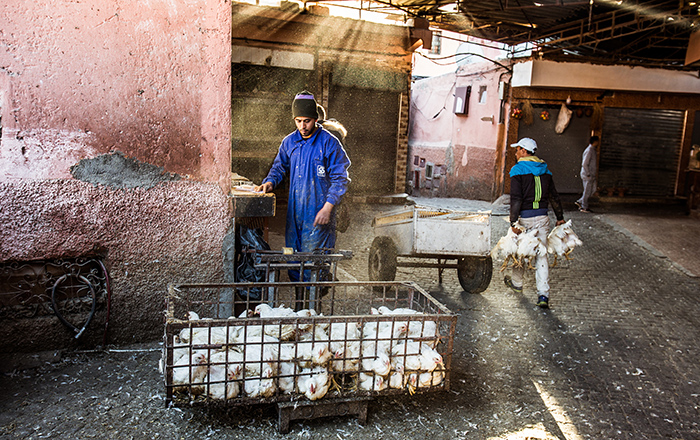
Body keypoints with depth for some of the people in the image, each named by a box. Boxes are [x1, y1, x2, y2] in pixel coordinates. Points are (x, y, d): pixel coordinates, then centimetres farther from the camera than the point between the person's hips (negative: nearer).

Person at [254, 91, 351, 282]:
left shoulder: (329, 143, -7)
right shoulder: (289, 142, 9)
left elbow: (340, 178, -7)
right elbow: (279, 167, 22)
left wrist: (328, 207, -15)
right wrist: (270, 182, 1)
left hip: (319, 212, -5)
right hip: (294, 211, 5)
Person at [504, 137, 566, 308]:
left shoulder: (518, 170, -8)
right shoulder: (545, 170, 11)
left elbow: (516, 198, -16)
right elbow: (554, 196, 15)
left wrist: (513, 222, -16)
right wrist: (560, 217, 23)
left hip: (525, 217, -4)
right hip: (542, 217, 4)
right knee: (541, 254, 2)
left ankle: (516, 283, 35)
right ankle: (543, 294, -5)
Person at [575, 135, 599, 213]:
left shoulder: (592, 150, 13)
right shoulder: (589, 151, -18)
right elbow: (584, 164, -22)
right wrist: (588, 175, -19)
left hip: (591, 175, 10)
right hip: (587, 175, -10)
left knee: (593, 189, 14)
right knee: (587, 191, -1)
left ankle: (580, 202, 20)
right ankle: (584, 207, 10)